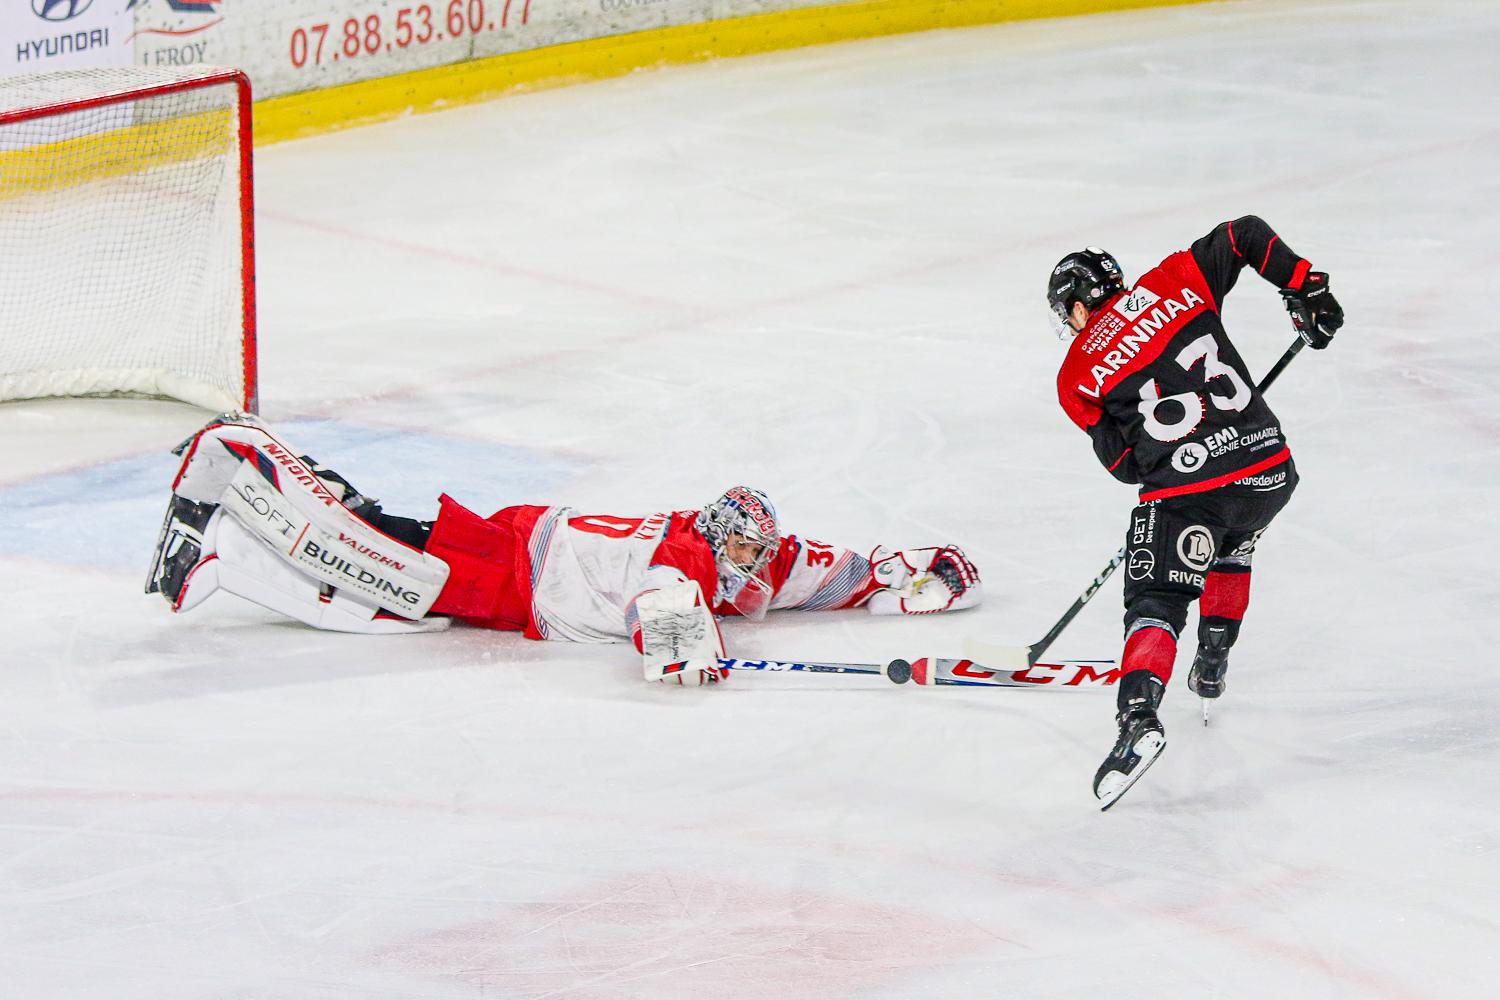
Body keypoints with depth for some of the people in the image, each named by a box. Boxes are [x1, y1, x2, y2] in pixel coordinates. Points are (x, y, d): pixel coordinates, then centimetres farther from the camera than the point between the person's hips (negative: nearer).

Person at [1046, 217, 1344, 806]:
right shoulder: (1171, 282, 10)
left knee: (1155, 602, 2)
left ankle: (1139, 715, -22)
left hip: (1183, 490, -4)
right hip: (1270, 469, 4)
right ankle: (1211, 669, 39)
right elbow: (1246, 236, 10)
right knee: (1231, 547, 34)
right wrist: (1306, 289, 16)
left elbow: (1124, 464, 8)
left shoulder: (1077, 377, 7)